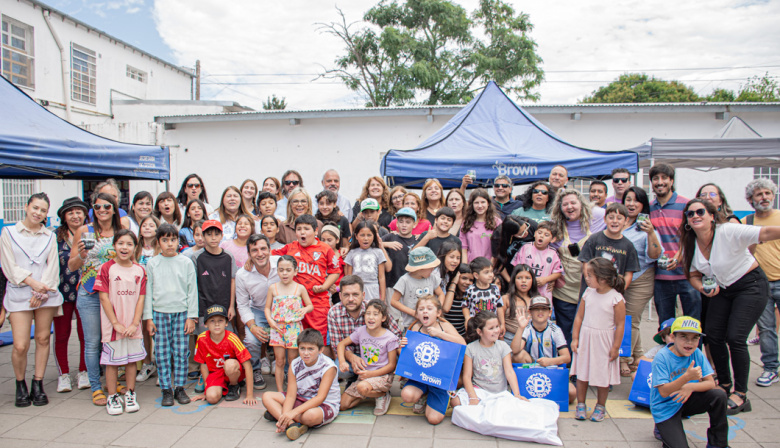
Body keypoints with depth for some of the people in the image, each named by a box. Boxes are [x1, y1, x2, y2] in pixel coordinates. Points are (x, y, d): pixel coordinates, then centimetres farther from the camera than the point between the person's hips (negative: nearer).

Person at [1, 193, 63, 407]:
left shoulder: (49, 236, 12)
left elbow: (52, 266, 4)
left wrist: (41, 291, -8)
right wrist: (31, 282, -12)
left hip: (46, 294, 2)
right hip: (19, 293, -2)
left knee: (43, 339, 4)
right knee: (20, 346, -7)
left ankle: (38, 384, 17)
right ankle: (20, 385, 16)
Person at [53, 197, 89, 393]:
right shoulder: (56, 236, 1)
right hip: (62, 292, 0)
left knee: (85, 334, 5)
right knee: (61, 334, 6)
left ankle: (83, 372, 20)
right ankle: (63, 374, 20)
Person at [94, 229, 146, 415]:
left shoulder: (139, 270, 3)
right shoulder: (106, 268, -6)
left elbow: (141, 297, 1)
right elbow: (104, 297, -9)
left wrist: (135, 323, -8)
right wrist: (116, 323, -12)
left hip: (133, 326, 3)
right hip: (113, 325, -3)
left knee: (132, 359, 11)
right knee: (112, 360, 6)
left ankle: (130, 394, 25)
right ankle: (112, 397, 19)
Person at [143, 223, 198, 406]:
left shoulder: (186, 262, 3)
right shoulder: (152, 264, 5)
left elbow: (192, 291, 3)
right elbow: (148, 292, 7)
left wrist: (192, 316, 0)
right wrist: (148, 318, 2)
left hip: (181, 312, 0)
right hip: (159, 312, 1)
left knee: (181, 351, 3)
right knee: (162, 352, 2)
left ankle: (180, 388, 14)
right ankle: (166, 390, 12)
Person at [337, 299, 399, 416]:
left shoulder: (390, 338, -14)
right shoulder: (361, 331, -2)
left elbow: (392, 365, -11)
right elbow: (341, 344, 8)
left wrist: (371, 374, -21)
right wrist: (342, 361, -10)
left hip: (383, 375, -5)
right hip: (364, 375, 6)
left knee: (362, 387, -37)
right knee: (342, 405, -3)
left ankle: (383, 395, -5)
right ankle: (370, 393, 18)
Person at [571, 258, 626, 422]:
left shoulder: (616, 298, -13)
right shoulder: (588, 293, -1)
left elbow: (620, 325, -9)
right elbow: (579, 317, 5)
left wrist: (615, 347, -9)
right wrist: (575, 338, 3)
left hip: (603, 341, -4)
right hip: (585, 337, 4)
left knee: (602, 375, 9)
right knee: (582, 372, 9)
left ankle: (600, 406, 28)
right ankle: (580, 404, 26)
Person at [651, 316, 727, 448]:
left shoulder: (697, 354, -7)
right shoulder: (661, 357, -22)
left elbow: (711, 383, -9)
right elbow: (664, 392, -26)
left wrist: (691, 386, -29)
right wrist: (687, 377, -40)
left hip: (686, 402, 5)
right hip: (666, 409, -5)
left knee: (719, 395, -17)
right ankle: (662, 428, 16)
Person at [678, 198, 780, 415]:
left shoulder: (729, 231, -24)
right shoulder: (690, 244, -6)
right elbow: (693, 275, 4)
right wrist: (703, 288, -17)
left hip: (750, 285, -6)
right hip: (722, 290, 6)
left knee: (735, 338, -13)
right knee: (713, 336, 2)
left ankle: (741, 395, 1)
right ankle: (724, 384, 25)